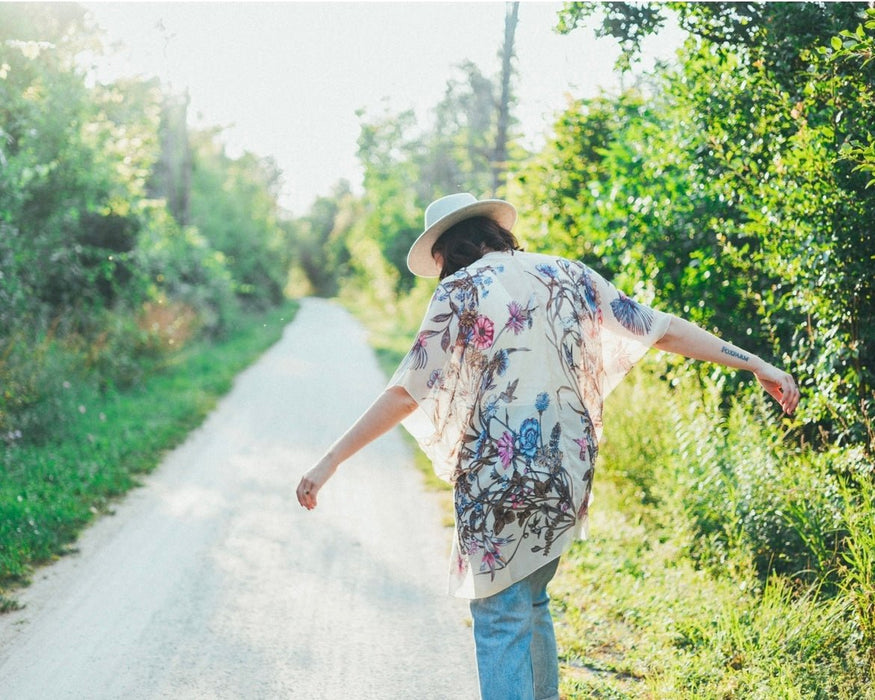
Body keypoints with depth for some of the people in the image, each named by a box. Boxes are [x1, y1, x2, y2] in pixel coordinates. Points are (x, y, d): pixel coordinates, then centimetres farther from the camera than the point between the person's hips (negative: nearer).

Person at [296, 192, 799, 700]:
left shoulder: (461, 291, -5)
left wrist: (331, 461, -6)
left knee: (500, 619, 2)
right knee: (530, 602, 23)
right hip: (567, 472, 6)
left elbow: (407, 394, -10)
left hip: (499, 479, -6)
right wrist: (756, 364, 15)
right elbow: (664, 329, 9)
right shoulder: (566, 275, 10)